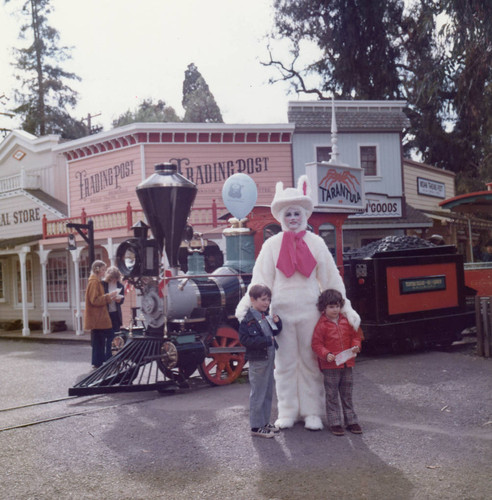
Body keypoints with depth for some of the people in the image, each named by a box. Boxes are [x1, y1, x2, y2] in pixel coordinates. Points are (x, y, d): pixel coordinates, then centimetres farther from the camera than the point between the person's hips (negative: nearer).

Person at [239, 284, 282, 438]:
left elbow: (274, 333, 21)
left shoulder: (266, 317, 10)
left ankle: (264, 422, 29)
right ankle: (256, 426, 8)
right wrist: (266, 340, -24)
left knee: (268, 392, 16)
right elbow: (245, 339, -22)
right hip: (257, 360, -9)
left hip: (269, 359, 9)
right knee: (258, 394, -1)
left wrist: (277, 322, 0)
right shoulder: (248, 319, -16)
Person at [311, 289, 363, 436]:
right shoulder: (321, 325, -9)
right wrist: (326, 354, -22)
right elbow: (316, 344, -8)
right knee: (332, 396, 3)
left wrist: (356, 346, -4)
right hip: (330, 366, -4)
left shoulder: (346, 321, 4)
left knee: (347, 395, 14)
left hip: (347, 364, 4)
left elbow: (356, 335, 15)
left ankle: (351, 421, 23)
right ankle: (334, 423, 11)